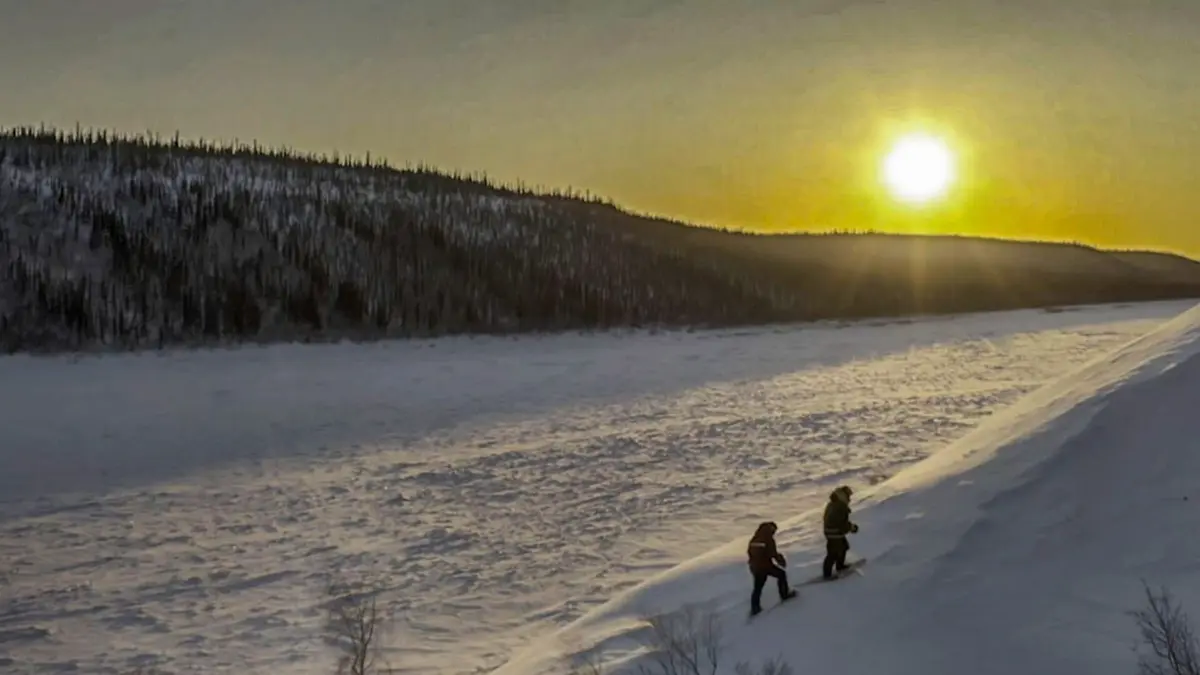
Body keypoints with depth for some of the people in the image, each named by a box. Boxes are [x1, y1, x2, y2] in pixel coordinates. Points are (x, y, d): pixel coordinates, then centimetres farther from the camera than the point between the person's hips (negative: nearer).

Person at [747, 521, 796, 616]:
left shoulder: (754, 539, 7)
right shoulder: (768, 539, -14)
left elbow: (749, 551, 13)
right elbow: (773, 553, -18)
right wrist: (781, 560, -2)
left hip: (755, 567, 6)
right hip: (765, 565, -6)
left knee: (758, 587, 14)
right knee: (781, 574, 17)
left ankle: (755, 607, 9)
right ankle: (784, 595, 25)